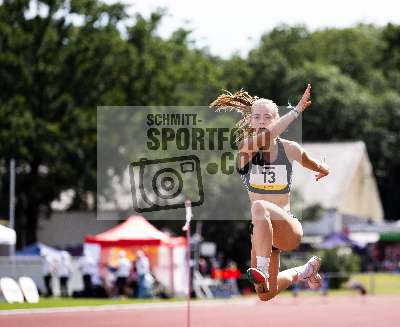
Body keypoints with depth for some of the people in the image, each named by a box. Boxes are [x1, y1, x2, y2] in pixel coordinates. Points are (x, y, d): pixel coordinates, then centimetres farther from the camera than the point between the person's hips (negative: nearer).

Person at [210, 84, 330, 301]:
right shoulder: (245, 147, -4)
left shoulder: (289, 149, 0)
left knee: (260, 207, -36)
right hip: (260, 230, 3)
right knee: (266, 294, 11)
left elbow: (316, 166, 24)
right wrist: (297, 110, -27)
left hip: (289, 229, -3)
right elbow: (267, 136, -27)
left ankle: (262, 272, -41)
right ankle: (304, 271, 41)